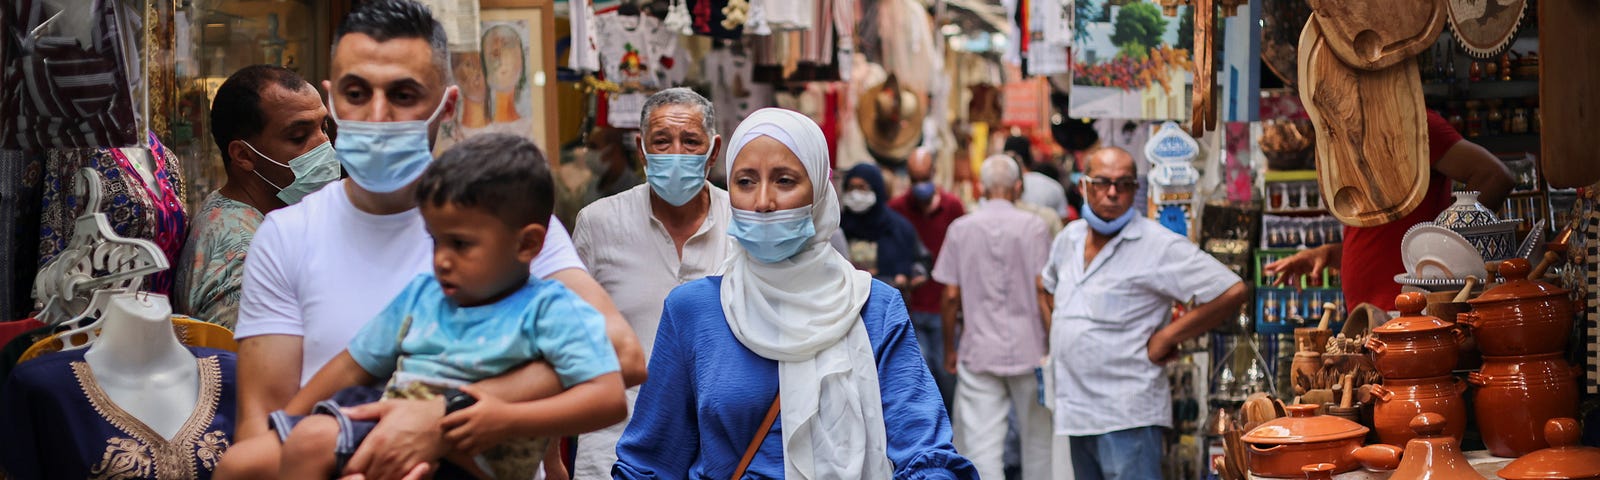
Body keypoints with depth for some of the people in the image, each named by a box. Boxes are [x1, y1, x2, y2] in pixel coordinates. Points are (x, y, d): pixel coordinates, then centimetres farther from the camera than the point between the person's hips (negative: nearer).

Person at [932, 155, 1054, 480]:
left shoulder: (961, 228, 2)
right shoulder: (1034, 228, -3)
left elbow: (951, 295, 1)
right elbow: (1044, 294, -6)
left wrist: (949, 349, 11)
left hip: (978, 351, 0)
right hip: (1028, 349, 0)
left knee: (981, 445, -3)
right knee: (1037, 439, 14)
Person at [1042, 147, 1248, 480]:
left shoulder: (1159, 246, -11)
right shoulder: (1069, 238, 11)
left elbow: (1231, 292, -16)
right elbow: (1047, 284, 33)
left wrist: (1166, 337, -12)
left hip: (1127, 417, -7)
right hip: (1075, 412, 8)